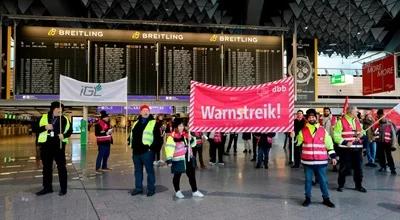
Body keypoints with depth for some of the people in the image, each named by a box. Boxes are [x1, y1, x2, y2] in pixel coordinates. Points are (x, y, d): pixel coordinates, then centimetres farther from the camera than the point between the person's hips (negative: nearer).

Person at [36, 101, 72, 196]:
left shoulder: (64, 119, 2)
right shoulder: (44, 117, 6)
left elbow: (70, 130, 7)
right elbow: (37, 129, 5)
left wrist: (64, 135, -12)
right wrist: (45, 127, -14)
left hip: (59, 145, -2)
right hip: (46, 145, 2)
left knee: (61, 166, 2)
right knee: (46, 167, 12)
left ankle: (63, 188, 11)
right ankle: (47, 187, 25)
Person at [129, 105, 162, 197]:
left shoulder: (153, 123, -5)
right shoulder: (136, 123, 15)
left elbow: (157, 138, -10)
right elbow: (132, 135, 23)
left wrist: (152, 147, -13)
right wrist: (132, 145, 14)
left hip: (147, 151, -6)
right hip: (136, 151, 7)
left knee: (149, 170, 2)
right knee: (138, 170, 14)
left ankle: (151, 188, 12)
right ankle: (138, 188, 26)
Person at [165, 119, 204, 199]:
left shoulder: (186, 134, 6)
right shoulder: (172, 137, -16)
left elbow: (193, 144, 15)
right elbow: (169, 148, -20)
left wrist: (191, 139, -7)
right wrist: (169, 160, -24)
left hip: (188, 159, 6)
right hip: (178, 160, -6)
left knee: (192, 175, 13)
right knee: (177, 176, 11)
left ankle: (194, 191, 25)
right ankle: (177, 192, 28)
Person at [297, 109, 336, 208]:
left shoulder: (323, 130, 2)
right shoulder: (303, 131, 2)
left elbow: (329, 144, 7)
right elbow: (297, 142, 8)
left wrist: (333, 156, 5)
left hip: (321, 161, 0)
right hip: (307, 161, 0)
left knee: (323, 180, 8)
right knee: (308, 180, 10)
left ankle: (326, 199, 22)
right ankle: (308, 198, 22)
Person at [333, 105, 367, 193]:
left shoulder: (357, 121, 13)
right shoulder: (341, 122, -8)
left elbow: (361, 131, 27)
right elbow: (336, 135, -14)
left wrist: (361, 134, 3)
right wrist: (345, 142, -23)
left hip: (357, 148, 6)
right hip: (346, 149, -6)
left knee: (358, 167, 11)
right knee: (344, 167, 2)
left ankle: (358, 185, 25)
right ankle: (340, 185, 16)